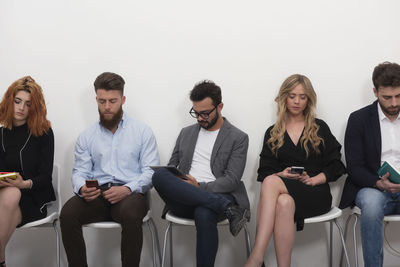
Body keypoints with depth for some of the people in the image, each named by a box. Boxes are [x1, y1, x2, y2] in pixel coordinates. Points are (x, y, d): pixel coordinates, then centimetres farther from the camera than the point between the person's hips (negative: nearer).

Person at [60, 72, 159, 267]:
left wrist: (127, 189, -18)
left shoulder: (142, 132, 8)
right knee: (67, 213, -27)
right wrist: (82, 188, -13)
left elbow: (150, 171, 0)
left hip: (129, 194, -2)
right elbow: (79, 172, 12)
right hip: (96, 194, 3)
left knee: (130, 214, -36)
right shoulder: (87, 136, 17)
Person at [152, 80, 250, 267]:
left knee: (203, 214, -41)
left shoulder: (238, 138, 8)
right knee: (159, 175, -29)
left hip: (216, 196, -4)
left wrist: (200, 187, -14)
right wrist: (168, 184, -3)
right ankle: (228, 208, -29)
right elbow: (171, 166, 22)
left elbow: (232, 180, -1)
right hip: (183, 201, 4)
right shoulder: (186, 133, 22)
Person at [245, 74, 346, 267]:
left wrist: (313, 179, -8)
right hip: (283, 191, 2)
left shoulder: (320, 128, 16)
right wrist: (281, 175, -11)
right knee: (284, 203, -38)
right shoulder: (273, 133, 19)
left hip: (315, 194, -2)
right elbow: (264, 171, 10)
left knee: (271, 183, -33)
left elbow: (335, 167, 9)